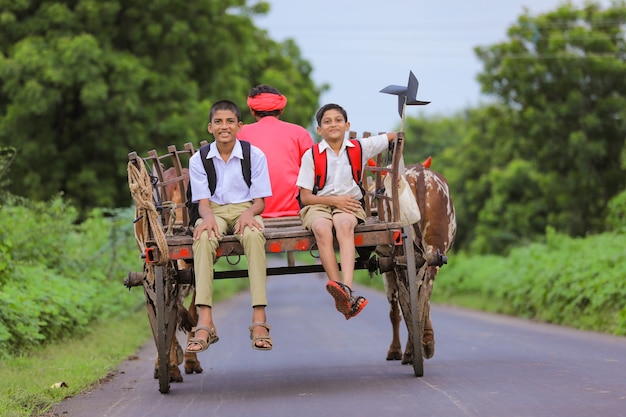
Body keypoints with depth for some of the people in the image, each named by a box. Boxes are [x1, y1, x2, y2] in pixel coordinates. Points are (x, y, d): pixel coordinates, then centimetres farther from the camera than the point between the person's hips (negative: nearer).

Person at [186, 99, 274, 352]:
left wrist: (249, 213, -21)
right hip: (214, 211, 1)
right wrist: (208, 216, -23)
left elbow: (259, 201, 3)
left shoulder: (255, 155, 4)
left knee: (253, 235, -38)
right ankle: (205, 323, -45)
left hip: (245, 210, 0)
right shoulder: (199, 159, 6)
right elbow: (203, 201, 1)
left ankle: (259, 319, -43)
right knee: (203, 238, -36)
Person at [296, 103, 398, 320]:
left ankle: (346, 287, -55)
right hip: (318, 205, 0)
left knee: (344, 224, -37)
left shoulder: (360, 147, 7)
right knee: (322, 229, -36)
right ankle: (344, 297, -44)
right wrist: (334, 200, -10)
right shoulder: (311, 155, 2)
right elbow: (305, 197, 0)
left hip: (349, 204, 1)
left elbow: (394, 136, 20)